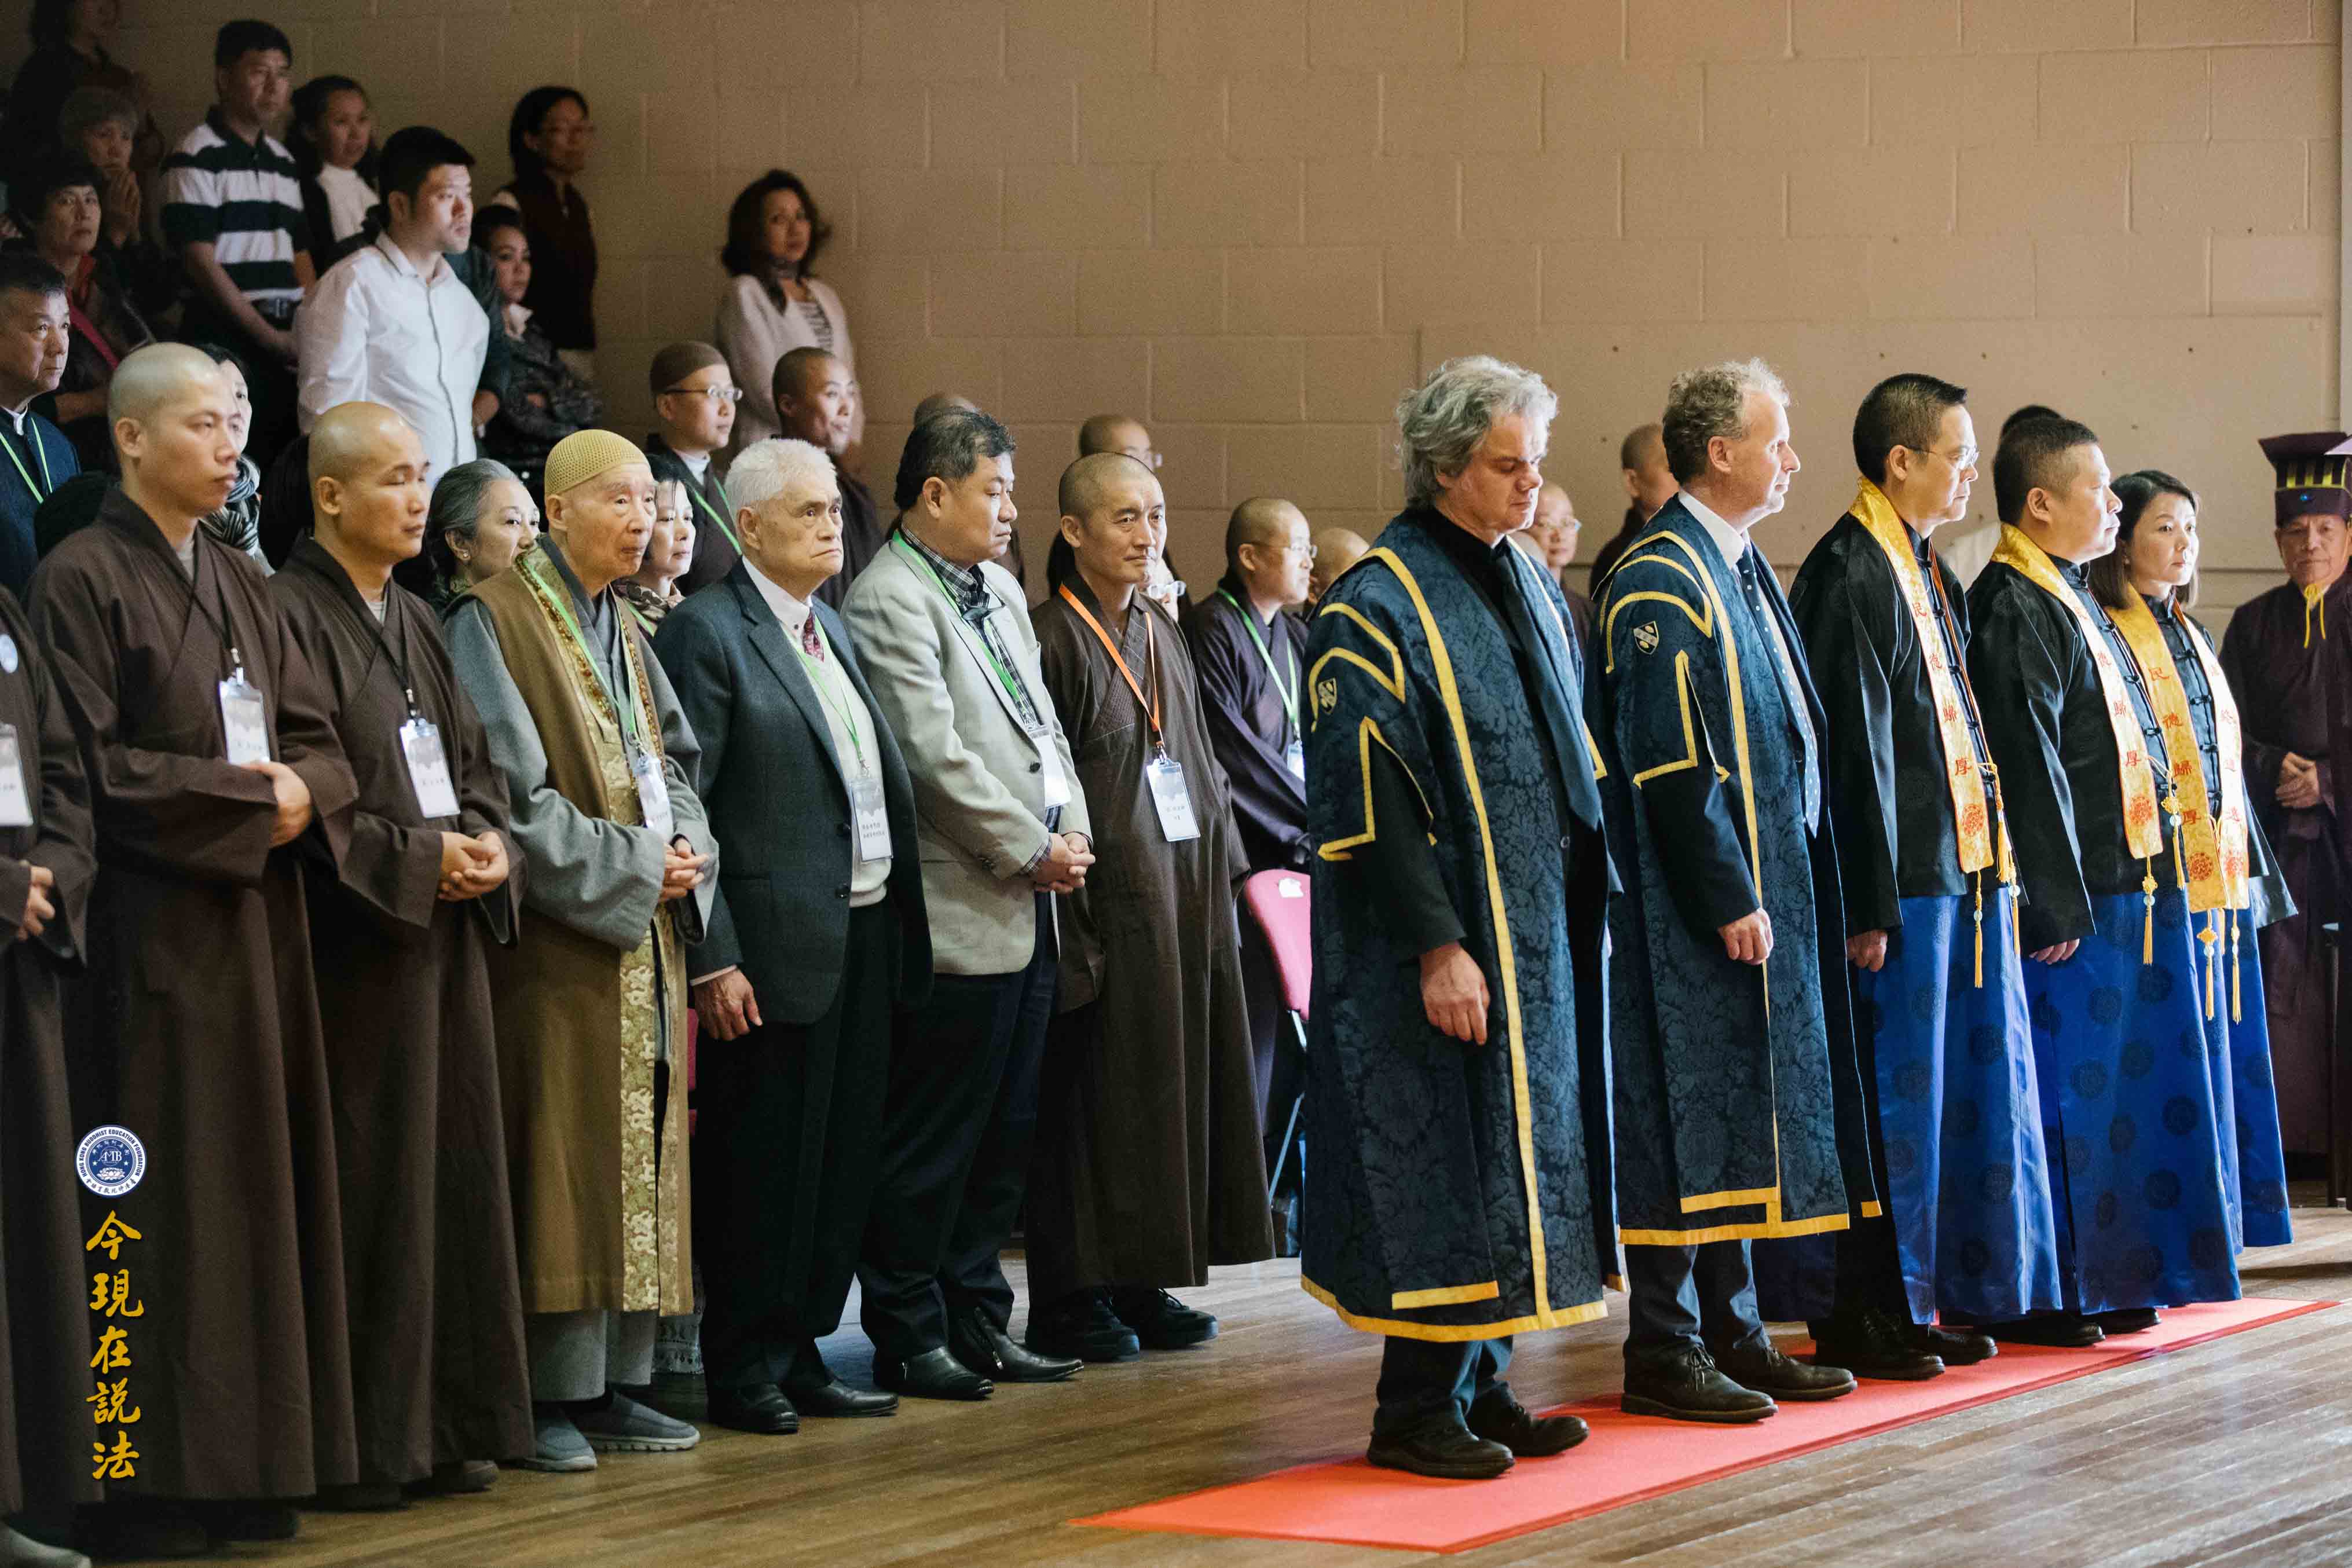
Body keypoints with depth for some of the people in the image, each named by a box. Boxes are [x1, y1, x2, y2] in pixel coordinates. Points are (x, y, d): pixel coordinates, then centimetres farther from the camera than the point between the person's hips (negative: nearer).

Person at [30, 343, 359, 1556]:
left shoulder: (242, 585, 16)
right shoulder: (83, 578, -7)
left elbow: (314, 735, 13)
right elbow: (89, 765, -15)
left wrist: (301, 790, -9)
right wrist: (241, 797, -14)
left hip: (256, 922, 7)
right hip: (151, 928, -7)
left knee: (257, 1188, 6)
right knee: (158, 1210, -6)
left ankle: (247, 1464, 10)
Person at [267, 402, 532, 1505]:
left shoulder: (416, 623, 17)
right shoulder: (292, 617, -10)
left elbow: (474, 760, 18)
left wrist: (485, 839, -2)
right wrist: (416, 856, -17)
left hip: (444, 929, 8)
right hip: (355, 937, -8)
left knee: (450, 1170, 9)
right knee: (367, 1188, -6)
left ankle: (448, 1419, 15)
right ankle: (360, 1441, -1)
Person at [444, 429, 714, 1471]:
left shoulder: (622, 632, 17)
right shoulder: (495, 623, -8)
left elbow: (673, 760, 17)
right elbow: (514, 791, -15)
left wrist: (684, 849, -4)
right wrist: (632, 864, -14)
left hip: (645, 936, 8)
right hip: (555, 943, -8)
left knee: (639, 1156, 7)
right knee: (558, 1166, -8)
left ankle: (612, 1384, 12)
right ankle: (547, 1397, -5)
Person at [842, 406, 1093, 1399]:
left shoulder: (998, 590, 17)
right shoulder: (891, 601, -12)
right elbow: (936, 758, -18)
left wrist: (1071, 833, 3)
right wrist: (1032, 849, -13)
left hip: (1028, 907, 9)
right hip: (960, 915, -9)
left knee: (1005, 1132, 13)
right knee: (932, 1141, -2)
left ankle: (979, 1323, 21)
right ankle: (908, 1336, 5)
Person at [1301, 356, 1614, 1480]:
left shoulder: (1528, 583, 13)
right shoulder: (1378, 607, -12)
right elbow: (1367, 797, -18)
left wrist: (1589, 898, 13)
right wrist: (1437, 945, -22)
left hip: (1545, 930, 8)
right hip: (1455, 941, -8)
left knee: (1519, 1150, 10)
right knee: (1448, 1164, -5)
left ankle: (1481, 1385, 17)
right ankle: (1418, 1410, 2)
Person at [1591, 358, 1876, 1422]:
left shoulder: (1739, 568, 15)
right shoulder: (1660, 585, -15)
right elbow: (1670, 765, -20)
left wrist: (1777, 887, 15)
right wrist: (1730, 898, -21)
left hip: (1764, 896, 9)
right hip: (1700, 906, -9)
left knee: (1739, 1118, 12)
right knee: (1690, 1110, -5)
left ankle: (1730, 1334, 18)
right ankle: (1665, 1350, 1)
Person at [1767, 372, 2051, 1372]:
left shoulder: (1921, 570, 14)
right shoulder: (1851, 576, -15)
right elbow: (1853, 747, -19)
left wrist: (1995, 867, 16)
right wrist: (1871, 905, -21)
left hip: (1955, 868, 10)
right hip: (1900, 879, -10)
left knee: (1952, 1090, 13)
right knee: (1886, 1097, -3)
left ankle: (1928, 1297, 21)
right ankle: (1859, 1316, 4)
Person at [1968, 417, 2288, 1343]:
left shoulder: (2073, 601, 18)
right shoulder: (2013, 609, -14)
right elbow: (2027, 763, -20)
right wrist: (2058, 902, -23)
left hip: (2127, 886, 10)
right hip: (2068, 895, -10)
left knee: (2117, 1090, 13)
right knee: (2063, 1096, -5)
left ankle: (2109, 1279, 20)